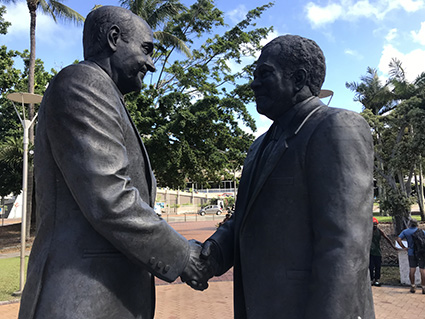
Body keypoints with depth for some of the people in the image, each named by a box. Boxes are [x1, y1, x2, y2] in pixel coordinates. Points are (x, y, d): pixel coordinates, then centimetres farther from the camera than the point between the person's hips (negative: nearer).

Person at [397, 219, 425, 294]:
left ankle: (413, 286, 13)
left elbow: (398, 239, -8)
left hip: (411, 253, 1)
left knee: (412, 270, 7)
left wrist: (404, 247, -1)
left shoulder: (405, 231, 2)